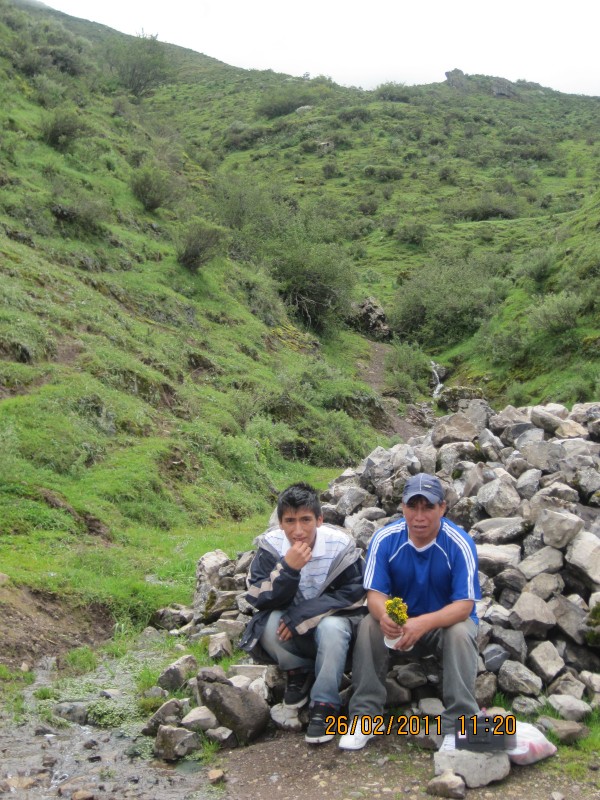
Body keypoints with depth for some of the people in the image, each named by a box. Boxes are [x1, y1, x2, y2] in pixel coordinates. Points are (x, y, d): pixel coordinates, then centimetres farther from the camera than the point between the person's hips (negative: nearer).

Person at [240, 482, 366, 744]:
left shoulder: (339, 544, -19)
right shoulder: (271, 544, -16)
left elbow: (354, 593, -17)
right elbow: (260, 599, -18)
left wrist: (302, 616, -26)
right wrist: (288, 568, -36)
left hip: (331, 619, -1)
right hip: (291, 633, 2)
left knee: (332, 627, -36)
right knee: (270, 624, -32)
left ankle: (325, 705, -18)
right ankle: (299, 672, -1)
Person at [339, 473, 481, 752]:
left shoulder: (460, 544, -21)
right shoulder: (384, 539, -14)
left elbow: (464, 605, -24)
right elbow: (375, 593, -15)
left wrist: (423, 623, -41)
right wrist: (384, 615, -40)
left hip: (447, 621, -2)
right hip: (400, 621, 2)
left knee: (461, 633, -34)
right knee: (369, 627, -26)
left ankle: (457, 725, -26)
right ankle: (365, 715, -17)